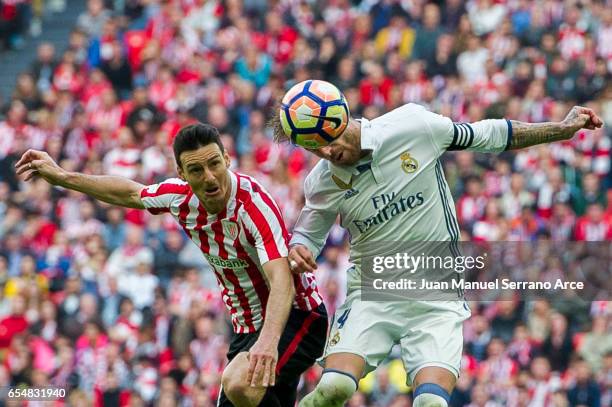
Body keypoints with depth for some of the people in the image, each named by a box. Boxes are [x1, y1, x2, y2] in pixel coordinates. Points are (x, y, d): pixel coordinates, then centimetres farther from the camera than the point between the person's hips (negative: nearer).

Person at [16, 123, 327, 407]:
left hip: (293, 317, -8)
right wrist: (62, 177, 20)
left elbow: (282, 282, -39)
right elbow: (130, 194, 18)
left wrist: (268, 341, -55)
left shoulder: (254, 205, -26)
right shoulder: (180, 196, -6)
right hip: (247, 327, 8)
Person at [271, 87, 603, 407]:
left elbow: (488, 136, 4)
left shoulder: (411, 124, -10)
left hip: (438, 298, -1)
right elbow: (308, 233, 13)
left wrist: (562, 128, 8)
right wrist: (298, 250, -11)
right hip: (371, 295, 1)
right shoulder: (321, 184, -5)